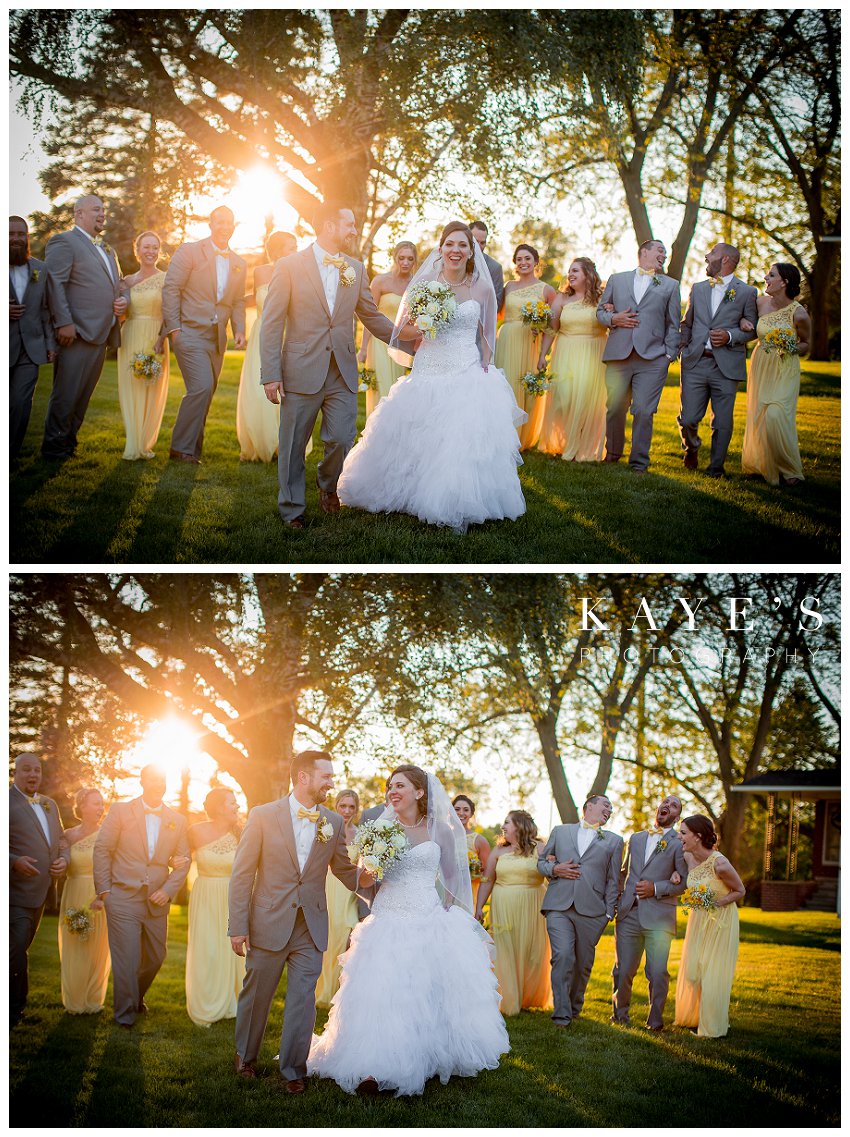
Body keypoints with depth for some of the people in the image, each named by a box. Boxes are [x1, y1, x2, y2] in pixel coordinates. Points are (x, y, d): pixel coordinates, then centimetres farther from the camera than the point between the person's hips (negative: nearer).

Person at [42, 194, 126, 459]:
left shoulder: (107, 250, 24)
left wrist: (123, 301, 9)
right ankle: (53, 445, 2)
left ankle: (68, 442, 17)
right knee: (67, 394, -6)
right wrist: (64, 323, -21)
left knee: (83, 395, 10)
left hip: (101, 335, 8)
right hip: (78, 332, -8)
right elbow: (55, 283, -13)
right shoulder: (64, 242, -3)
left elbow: (118, 285, 33)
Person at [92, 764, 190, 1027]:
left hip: (157, 901, 4)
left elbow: (183, 861, 10)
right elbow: (102, 849, 0)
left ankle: (137, 997, 36)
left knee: (155, 957, 10)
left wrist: (168, 890, -3)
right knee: (127, 959, -5)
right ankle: (125, 1012, 12)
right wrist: (104, 890, -5)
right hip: (123, 898, -3)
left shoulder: (177, 820, 8)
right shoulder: (121, 811, 0)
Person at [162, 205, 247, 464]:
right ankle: (181, 447, -8)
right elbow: (171, 289, -5)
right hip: (190, 332, -6)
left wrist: (239, 330, 3)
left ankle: (192, 448, 16)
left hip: (217, 338, 6)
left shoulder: (239, 264, 14)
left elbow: (237, 302, 20)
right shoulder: (190, 251, -2)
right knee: (202, 387, -18)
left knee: (205, 394, 6)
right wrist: (174, 328, -12)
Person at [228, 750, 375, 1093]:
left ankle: (292, 1070, 16)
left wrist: (361, 879, -15)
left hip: (311, 927, 2)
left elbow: (344, 869, 9)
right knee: (256, 996, 13)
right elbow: (242, 874, -6)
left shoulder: (334, 823, 2)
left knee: (302, 1000, 2)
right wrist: (238, 926, -9)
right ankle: (245, 1057, 35)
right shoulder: (263, 815, -7)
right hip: (268, 924, -2)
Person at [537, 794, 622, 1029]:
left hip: (591, 910, 1)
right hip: (559, 906, -1)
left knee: (583, 963, 5)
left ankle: (574, 1008, 23)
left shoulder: (613, 841, 16)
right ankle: (561, 1012, -12)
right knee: (563, 956, -15)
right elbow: (541, 861, 20)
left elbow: (613, 879, 12)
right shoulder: (560, 831, 16)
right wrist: (554, 869, -2)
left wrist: (608, 913, 3)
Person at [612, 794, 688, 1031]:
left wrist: (656, 888, -11)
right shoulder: (636, 838, 19)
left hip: (658, 918, -4)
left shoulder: (679, 843, 3)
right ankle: (620, 1013, 23)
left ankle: (655, 1020, 11)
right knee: (623, 970, 5)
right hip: (628, 915, 4)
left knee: (658, 973, -5)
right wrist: (616, 901, 17)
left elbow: (685, 883, -2)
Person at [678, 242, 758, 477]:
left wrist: (730, 336, -11)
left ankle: (716, 466, 16)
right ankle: (691, 448, 29)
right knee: (688, 419, -1)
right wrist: (684, 347, 9)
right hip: (695, 363, 3)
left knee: (722, 422, 0)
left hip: (727, 366, -3)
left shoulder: (747, 292, 3)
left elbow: (752, 329, 5)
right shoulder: (698, 289, 16)